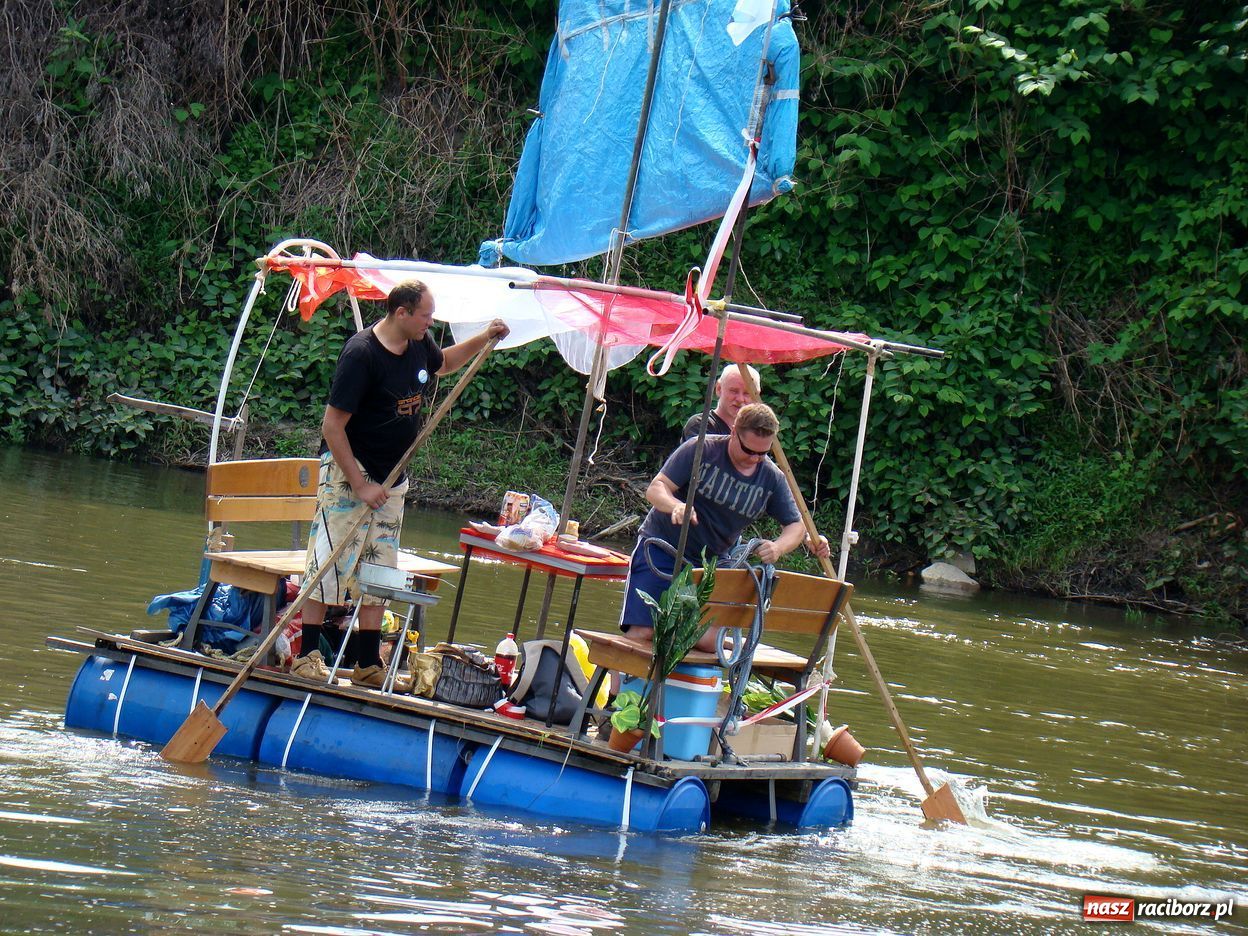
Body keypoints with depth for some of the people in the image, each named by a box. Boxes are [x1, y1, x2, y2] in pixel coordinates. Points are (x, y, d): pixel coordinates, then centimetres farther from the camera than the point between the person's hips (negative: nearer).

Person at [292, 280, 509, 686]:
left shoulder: (419, 345, 1)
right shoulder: (361, 353, -22)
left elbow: (443, 363, 29)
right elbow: (332, 427, -22)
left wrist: (483, 339, 11)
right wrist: (360, 484, -21)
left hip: (393, 478, 8)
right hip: (347, 472, -8)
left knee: (381, 571, 9)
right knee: (330, 564, -5)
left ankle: (369, 664, 15)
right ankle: (307, 656, 2)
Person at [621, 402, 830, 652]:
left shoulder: (772, 479, -4)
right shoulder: (701, 451, -15)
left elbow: (796, 526, 1)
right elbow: (656, 489, -16)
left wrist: (778, 547, -23)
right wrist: (676, 506, -40)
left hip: (712, 561, 4)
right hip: (662, 546, -4)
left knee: (707, 641, -14)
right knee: (642, 633, -15)